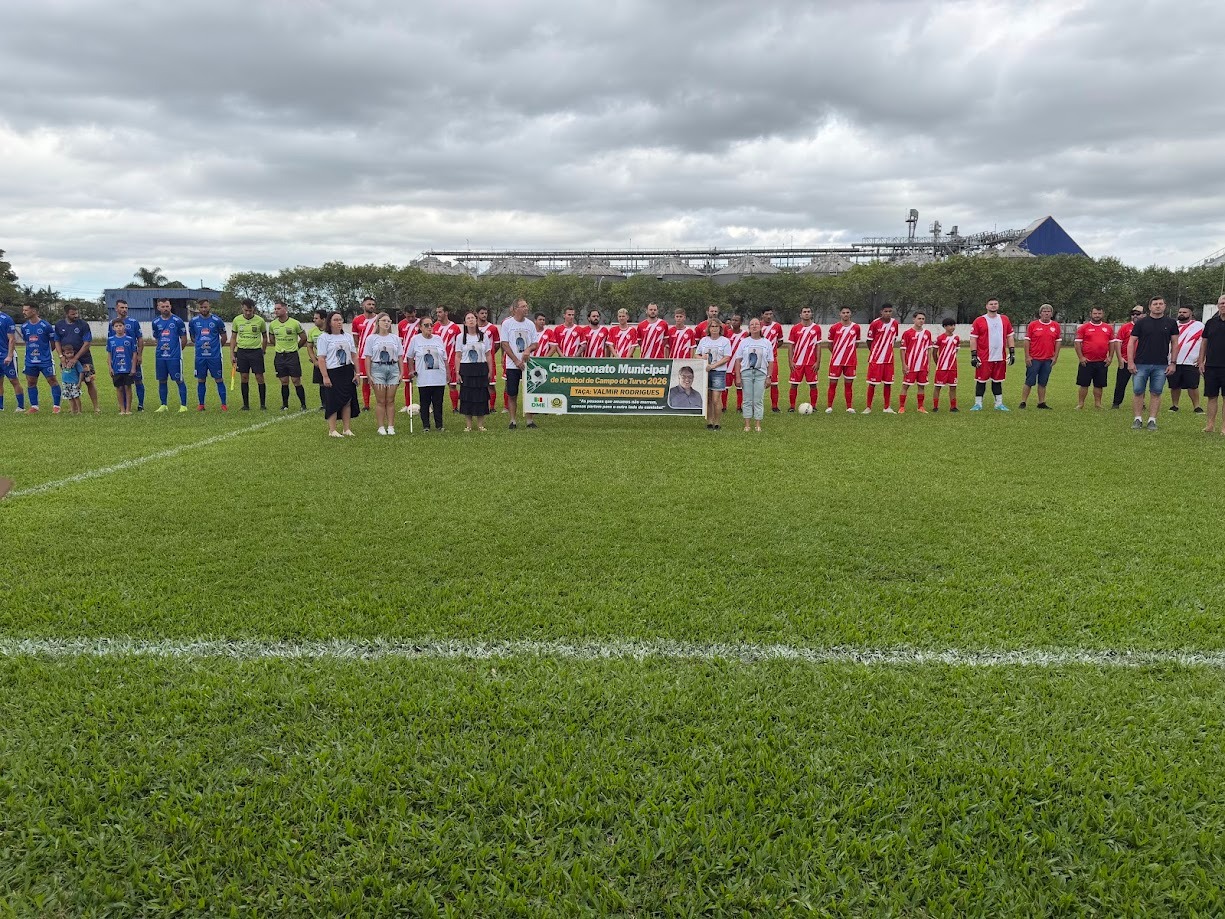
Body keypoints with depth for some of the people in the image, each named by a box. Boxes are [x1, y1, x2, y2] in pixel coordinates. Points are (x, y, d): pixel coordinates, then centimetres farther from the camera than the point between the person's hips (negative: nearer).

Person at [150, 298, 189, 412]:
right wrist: (160, 347, 10)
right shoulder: (156, 322, 10)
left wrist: (176, 350, 7)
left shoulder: (177, 321, -3)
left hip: (174, 357, -5)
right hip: (160, 357, 5)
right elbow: (156, 339, 22)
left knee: (179, 380, -3)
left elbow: (184, 339, 2)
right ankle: (163, 405, 17)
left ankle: (183, 405, 0)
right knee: (162, 381, 9)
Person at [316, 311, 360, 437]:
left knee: (348, 401, 4)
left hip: (348, 372, 5)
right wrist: (325, 377, -14)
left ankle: (347, 429, 12)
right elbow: (321, 359, -7)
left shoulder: (348, 336, 14)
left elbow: (354, 356, 14)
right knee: (334, 401, -3)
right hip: (333, 373, -5)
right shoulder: (324, 337, -2)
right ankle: (332, 430, 4)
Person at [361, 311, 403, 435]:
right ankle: (381, 427, 5)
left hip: (393, 369, 2)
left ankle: (391, 426, 8)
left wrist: (401, 373, 4)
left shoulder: (395, 338, 10)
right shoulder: (371, 338, 3)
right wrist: (369, 375, -5)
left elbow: (400, 357, 11)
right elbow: (368, 358, 1)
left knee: (390, 400, 3)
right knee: (380, 401, 0)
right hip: (378, 369, -2)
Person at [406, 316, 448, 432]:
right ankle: (425, 426, 14)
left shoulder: (438, 339, 6)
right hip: (423, 378, -1)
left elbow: (445, 359, 11)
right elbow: (410, 357, 11)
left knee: (438, 403, 5)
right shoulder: (416, 339, 1)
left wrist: (448, 374, 8)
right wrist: (412, 370, 3)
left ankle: (439, 425, 14)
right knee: (425, 403, 5)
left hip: (439, 378, 2)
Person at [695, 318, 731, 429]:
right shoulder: (703, 340, 12)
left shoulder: (725, 341, 1)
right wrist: (702, 358, -8)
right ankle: (709, 422, 11)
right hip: (704, 372, 4)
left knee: (716, 400, -8)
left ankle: (716, 423, 0)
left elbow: (727, 358, -5)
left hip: (719, 372, -3)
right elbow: (697, 355, 16)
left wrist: (713, 365, -15)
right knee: (707, 399, 4)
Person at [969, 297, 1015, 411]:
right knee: (981, 380, 1)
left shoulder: (1005, 320, 10)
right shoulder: (979, 321, -2)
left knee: (998, 381, 11)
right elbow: (973, 338, -3)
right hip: (984, 358, -3)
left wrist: (1012, 352, 8)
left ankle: (999, 404, 18)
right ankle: (978, 404, 9)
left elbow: (1010, 336, 14)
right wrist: (973, 355, -8)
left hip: (1000, 357, 4)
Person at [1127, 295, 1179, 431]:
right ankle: (1138, 419, 9)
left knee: (1156, 393, 4)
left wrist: (1172, 363, 2)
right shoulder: (1141, 322, 2)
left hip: (1161, 365, 1)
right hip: (1141, 364, -1)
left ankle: (1152, 420, 10)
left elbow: (1174, 343, 8)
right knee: (1138, 392, 0)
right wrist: (1130, 362, -6)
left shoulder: (1171, 323, 6)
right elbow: (1131, 342, 1)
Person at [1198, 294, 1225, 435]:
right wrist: (1201, 362, 9)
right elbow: (1204, 343, 14)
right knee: (1212, 397, 7)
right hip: (1211, 366, 3)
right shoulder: (1211, 322, 10)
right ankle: (1209, 425, 12)